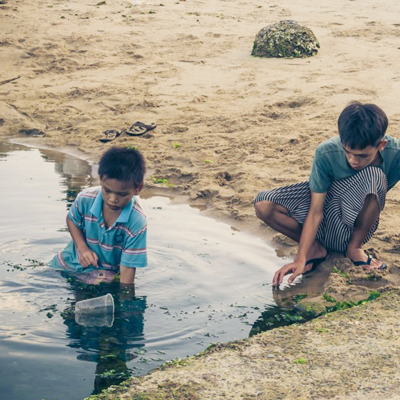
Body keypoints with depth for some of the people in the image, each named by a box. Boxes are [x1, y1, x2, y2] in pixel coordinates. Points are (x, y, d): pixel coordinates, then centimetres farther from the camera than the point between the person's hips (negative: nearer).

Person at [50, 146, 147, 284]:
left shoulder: (137, 224, -29)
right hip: (75, 259, 4)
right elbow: (71, 219, 3)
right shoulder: (85, 199, -20)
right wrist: (82, 248, -12)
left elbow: (128, 267, -24)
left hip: (106, 271, -4)